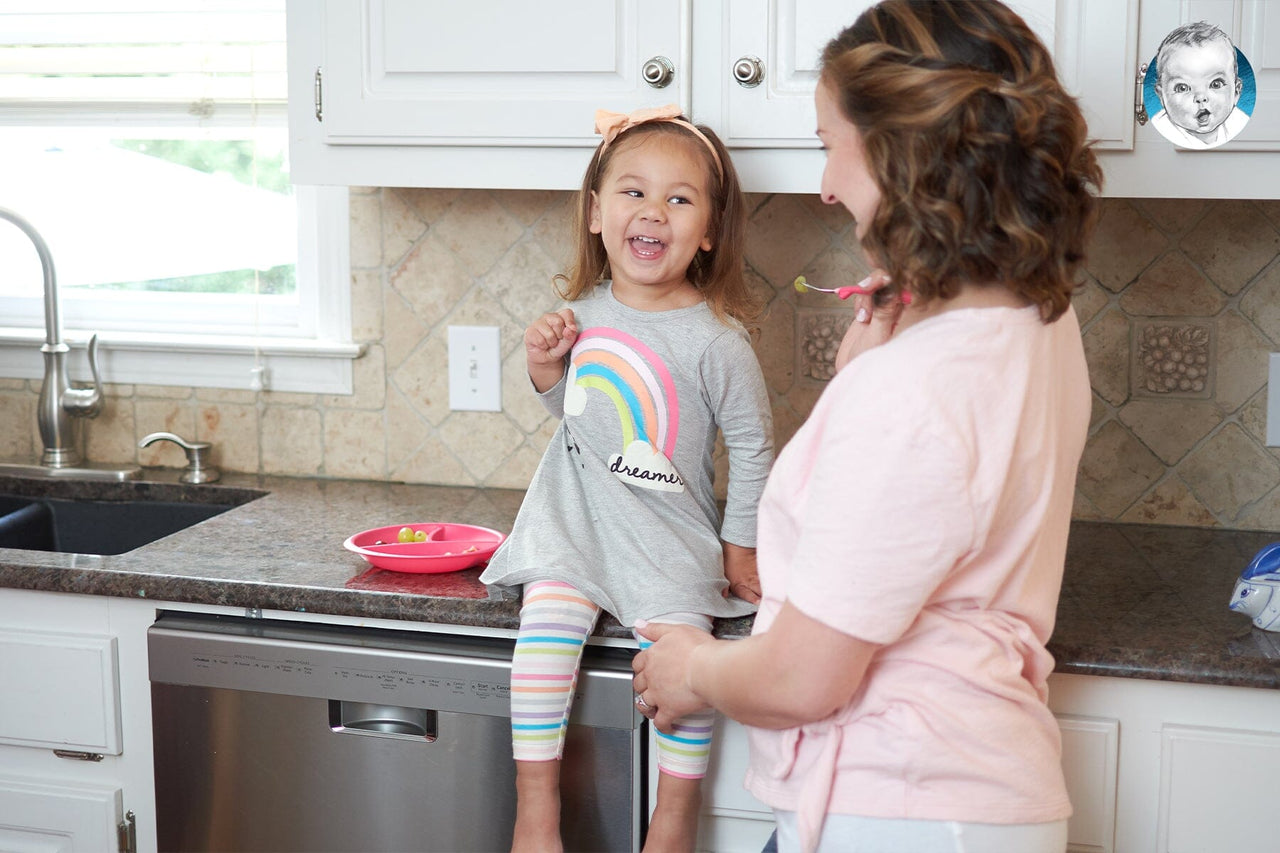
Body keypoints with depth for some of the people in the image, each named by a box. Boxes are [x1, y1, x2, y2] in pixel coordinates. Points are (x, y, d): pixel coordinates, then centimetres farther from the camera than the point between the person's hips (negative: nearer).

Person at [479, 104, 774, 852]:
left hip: (668, 532, -4)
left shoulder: (714, 340, -14)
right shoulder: (586, 311, 2)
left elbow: (753, 448, -5)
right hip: (575, 515, 4)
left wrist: (740, 550, -1)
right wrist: (547, 368, -2)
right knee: (546, 624, -17)